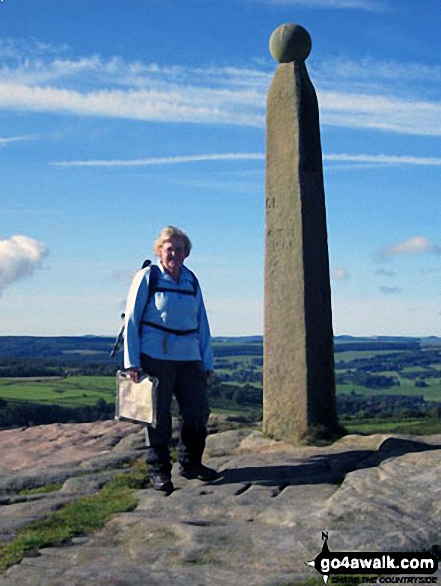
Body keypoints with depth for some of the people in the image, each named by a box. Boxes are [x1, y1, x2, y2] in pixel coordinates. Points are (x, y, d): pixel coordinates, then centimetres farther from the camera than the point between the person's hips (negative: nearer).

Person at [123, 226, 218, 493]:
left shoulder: (192, 281, 13)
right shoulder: (147, 278, -1)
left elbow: (202, 324, 16)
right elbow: (131, 319, -2)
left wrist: (208, 363, 13)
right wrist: (132, 362, -8)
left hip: (189, 358, 5)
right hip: (155, 358, -4)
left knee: (199, 412, 5)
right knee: (158, 416, 2)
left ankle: (191, 463, 23)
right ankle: (159, 470, 16)